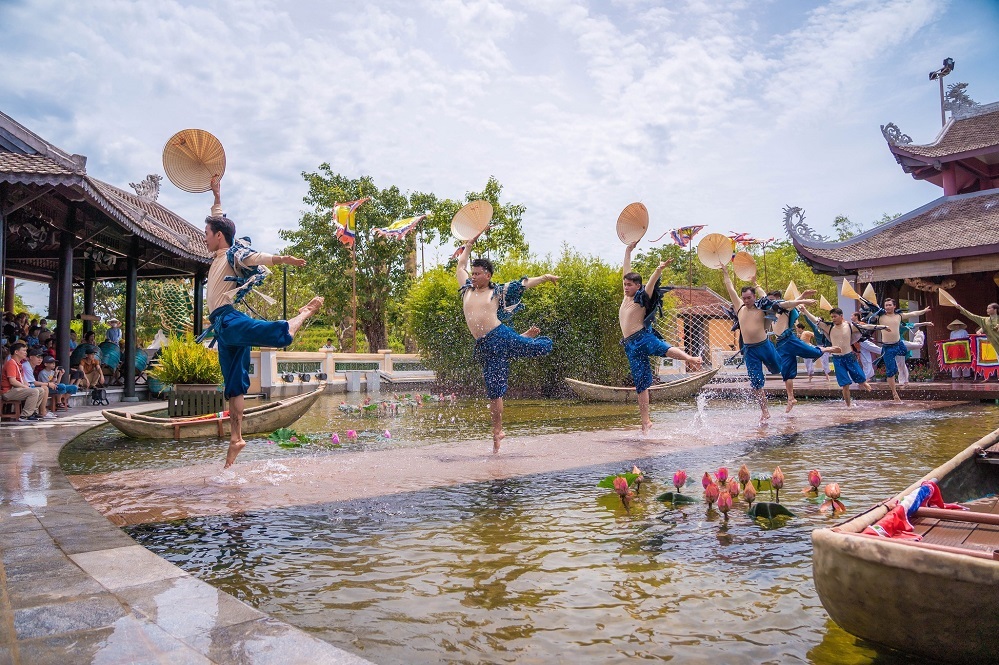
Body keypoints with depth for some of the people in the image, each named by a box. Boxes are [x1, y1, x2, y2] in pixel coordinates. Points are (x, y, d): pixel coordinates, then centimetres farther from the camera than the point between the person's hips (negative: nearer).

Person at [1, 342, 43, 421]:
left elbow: (22, 379, 20)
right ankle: (24, 416, -23)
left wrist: (28, 387, 3)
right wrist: (26, 387, -14)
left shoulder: (19, 364, 18)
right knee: (34, 391, -26)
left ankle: (33, 412, 9)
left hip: (18, 388, 10)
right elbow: (12, 381, -22)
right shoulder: (11, 363, -14)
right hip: (8, 391, -10)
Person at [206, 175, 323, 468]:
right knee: (234, 385, 5)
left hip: (229, 320, -8)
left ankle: (306, 311, -5)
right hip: (222, 327, 8)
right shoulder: (220, 255, 23)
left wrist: (282, 259, -39)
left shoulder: (233, 253, 0)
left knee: (281, 334, -33)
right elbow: (218, 222, 38)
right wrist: (217, 196, 42)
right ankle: (236, 438, 6)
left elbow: (256, 257, -21)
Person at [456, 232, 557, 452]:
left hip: (502, 336, -2)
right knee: (494, 392, 2)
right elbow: (461, 265, 25)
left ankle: (526, 337, 27)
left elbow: (523, 284, 7)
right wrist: (469, 244, 31)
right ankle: (497, 432, 15)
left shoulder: (498, 292, 5)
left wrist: (544, 277, 1)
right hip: (486, 348, 2)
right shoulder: (467, 290, 14)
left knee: (545, 346, -9)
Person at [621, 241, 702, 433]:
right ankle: (646, 422, 1)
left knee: (665, 349, -37)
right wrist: (628, 250, 31)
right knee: (640, 385, 1)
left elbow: (651, 282, -18)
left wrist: (659, 270, -36)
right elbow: (627, 271, 25)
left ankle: (690, 358, -57)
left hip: (643, 337, -4)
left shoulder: (642, 297, 1)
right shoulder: (627, 296, 18)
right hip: (631, 345, 4)